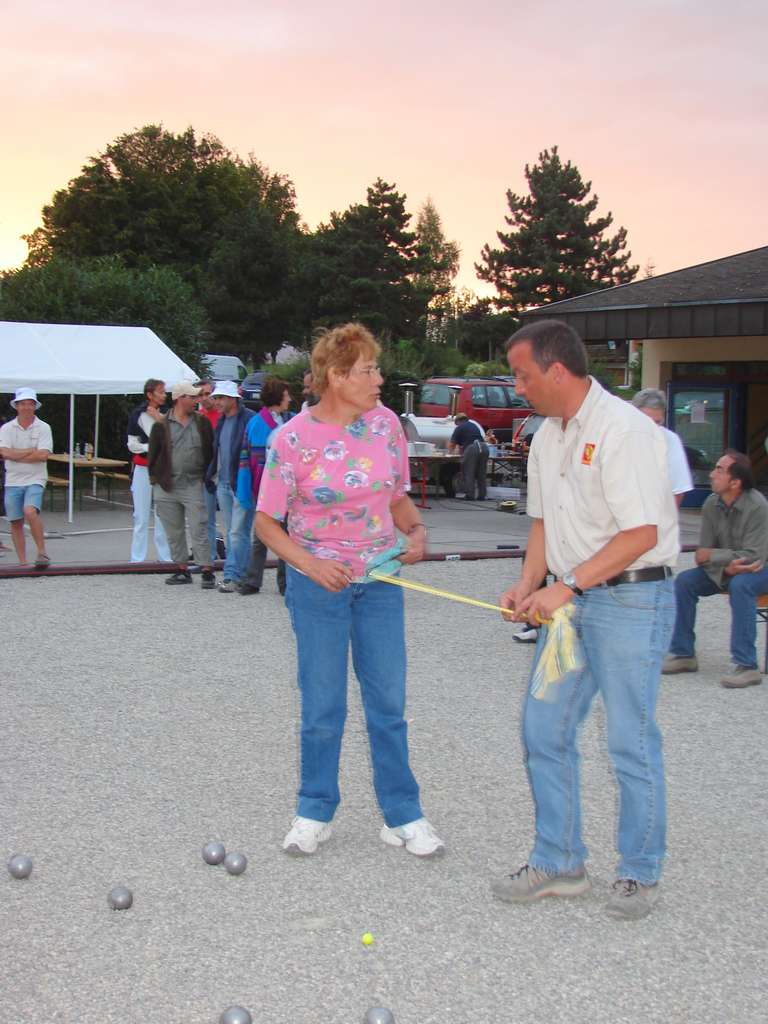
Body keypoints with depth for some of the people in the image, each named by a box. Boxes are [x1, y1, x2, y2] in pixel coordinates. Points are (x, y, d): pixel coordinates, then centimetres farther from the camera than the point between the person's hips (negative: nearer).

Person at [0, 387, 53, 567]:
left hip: (35, 480, -3)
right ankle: (22, 563, 15)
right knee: (16, 523, 5)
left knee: (30, 511, -26)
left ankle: (42, 553, -15)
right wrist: (32, 451, -11)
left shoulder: (43, 428, -1)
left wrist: (16, 455, -10)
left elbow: (43, 455, -14)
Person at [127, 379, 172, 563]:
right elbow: (132, 444, 0)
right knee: (141, 515, -2)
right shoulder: (138, 415, -1)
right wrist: (151, 447, -12)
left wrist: (160, 421, -8)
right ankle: (137, 558, 2)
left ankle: (165, 556, 7)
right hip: (143, 468, -2)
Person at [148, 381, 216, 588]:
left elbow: (210, 453, 9)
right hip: (167, 487, 1)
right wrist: (156, 478, 0)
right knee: (174, 532, 9)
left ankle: (207, 571, -4)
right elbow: (153, 454, 6)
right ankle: (182, 569, 20)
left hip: (193, 485, -1)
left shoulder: (202, 423, 6)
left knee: (199, 530, -6)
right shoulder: (161, 426, 2)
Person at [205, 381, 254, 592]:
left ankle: (233, 576, -6)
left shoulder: (249, 419, -12)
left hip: (241, 485, -8)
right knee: (230, 533, 11)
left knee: (238, 532, -8)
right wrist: (211, 475, 15)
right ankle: (236, 574, 16)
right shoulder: (221, 421, 15)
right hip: (223, 484, 8)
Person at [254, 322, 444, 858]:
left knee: (389, 701, 6)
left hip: (380, 579, 3)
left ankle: (402, 815, 17)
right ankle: (315, 813, 23)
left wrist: (416, 529, -8)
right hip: (319, 582, -3)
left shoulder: (386, 423, -1)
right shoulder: (294, 439, -13)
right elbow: (266, 521, -7)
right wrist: (311, 565, -20)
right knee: (323, 706, 6)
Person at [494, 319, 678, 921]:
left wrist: (569, 587, -21)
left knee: (631, 743, 0)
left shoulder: (623, 429, -17)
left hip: (631, 600, -8)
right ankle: (558, 863, 21)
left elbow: (641, 533, -21)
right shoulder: (548, 437, 11)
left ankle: (640, 874, 16)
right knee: (544, 730, 8)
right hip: (571, 601, 8)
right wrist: (529, 584, 3)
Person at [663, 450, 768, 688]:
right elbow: (703, 553, -5)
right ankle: (683, 654, -5)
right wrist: (726, 567, -25)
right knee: (684, 581, -15)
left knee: (740, 585, -37)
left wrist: (712, 556, -18)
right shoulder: (712, 504, -7)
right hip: (723, 570, 6)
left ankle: (746, 666, -35)